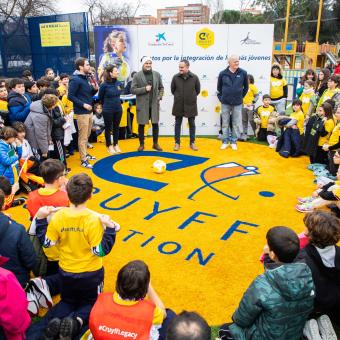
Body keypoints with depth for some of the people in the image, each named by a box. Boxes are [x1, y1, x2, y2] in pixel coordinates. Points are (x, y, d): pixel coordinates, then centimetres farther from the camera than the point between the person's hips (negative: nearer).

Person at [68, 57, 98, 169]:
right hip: (82, 112, -9)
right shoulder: (75, 80, -14)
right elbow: (70, 96, -18)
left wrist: (95, 89, 0)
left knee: (87, 135, 18)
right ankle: (83, 160, 3)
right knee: (82, 137, -3)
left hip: (89, 111, 9)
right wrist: (83, 104, -21)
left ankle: (85, 154, 32)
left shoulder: (85, 78, 13)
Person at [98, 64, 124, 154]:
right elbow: (100, 98, -1)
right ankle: (109, 146, 23)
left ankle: (116, 144, 30)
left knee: (116, 127, 15)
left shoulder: (119, 83, -2)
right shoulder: (104, 85, -15)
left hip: (118, 109, 4)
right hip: (107, 110, -4)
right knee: (108, 128, 9)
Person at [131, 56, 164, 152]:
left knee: (155, 124, 7)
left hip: (154, 104, 2)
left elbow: (161, 88, 14)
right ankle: (141, 144, 19)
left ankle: (155, 143, 20)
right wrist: (144, 89, -17)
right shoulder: (137, 75, -4)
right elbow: (133, 90, -7)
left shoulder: (157, 74, 5)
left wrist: (159, 97, -1)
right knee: (141, 125, 5)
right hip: (142, 104, -2)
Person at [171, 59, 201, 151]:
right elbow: (172, 89, 7)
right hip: (178, 105, 0)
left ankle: (192, 143, 21)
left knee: (192, 125, 9)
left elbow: (198, 90, 6)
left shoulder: (194, 77, -8)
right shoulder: (175, 77, -6)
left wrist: (191, 97, 10)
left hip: (191, 105, 0)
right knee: (177, 124, 8)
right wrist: (178, 97, 11)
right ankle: (177, 143, 19)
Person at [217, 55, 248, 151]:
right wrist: (220, 97, 7)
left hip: (237, 103, 0)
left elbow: (246, 87, 10)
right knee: (225, 123, 8)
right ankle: (225, 141, 18)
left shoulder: (243, 73, -3)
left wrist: (241, 96, 9)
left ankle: (234, 141, 17)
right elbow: (219, 87, 10)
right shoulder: (223, 73, -3)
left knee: (236, 124, 5)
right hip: (225, 103, 0)